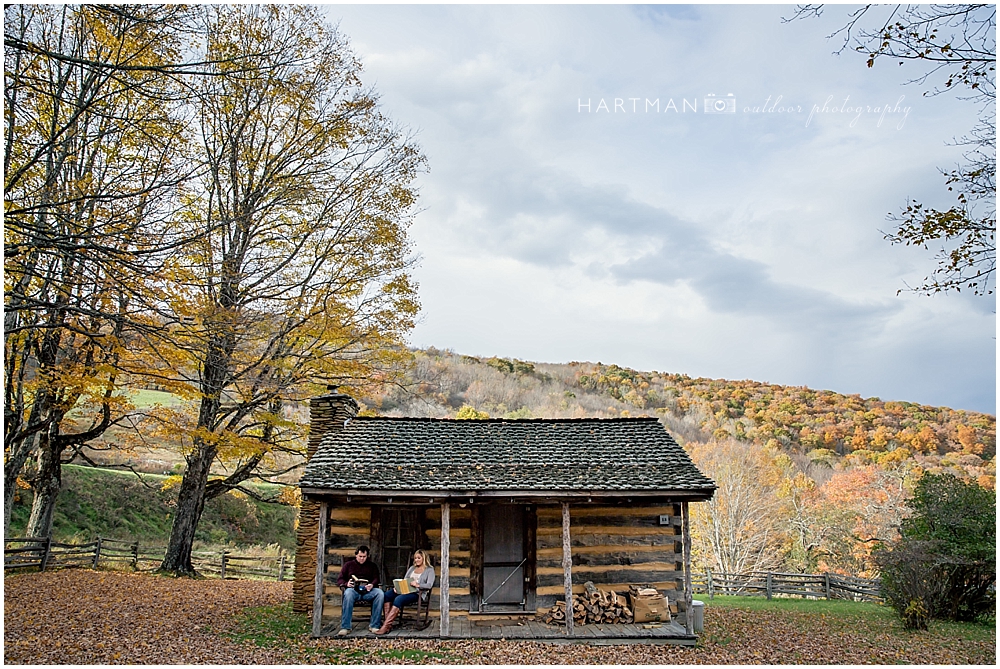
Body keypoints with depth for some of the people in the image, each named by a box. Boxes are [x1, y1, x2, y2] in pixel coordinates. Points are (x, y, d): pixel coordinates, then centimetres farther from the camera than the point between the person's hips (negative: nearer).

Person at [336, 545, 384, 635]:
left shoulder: (372, 565, 24)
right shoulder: (348, 564, 21)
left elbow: (376, 579, 12)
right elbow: (339, 579, 14)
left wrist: (372, 585, -12)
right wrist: (346, 584, -10)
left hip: (368, 591, 1)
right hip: (353, 589, -1)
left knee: (380, 593, -32)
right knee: (348, 594, -39)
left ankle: (374, 626, -28)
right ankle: (345, 627, -39)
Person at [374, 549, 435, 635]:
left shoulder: (429, 570, 9)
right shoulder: (411, 568, 28)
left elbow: (429, 585, -5)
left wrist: (418, 585, -22)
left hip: (417, 593, -6)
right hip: (405, 590, 6)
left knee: (398, 599, -35)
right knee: (386, 595, -23)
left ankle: (385, 626, -37)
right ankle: (388, 625, -30)